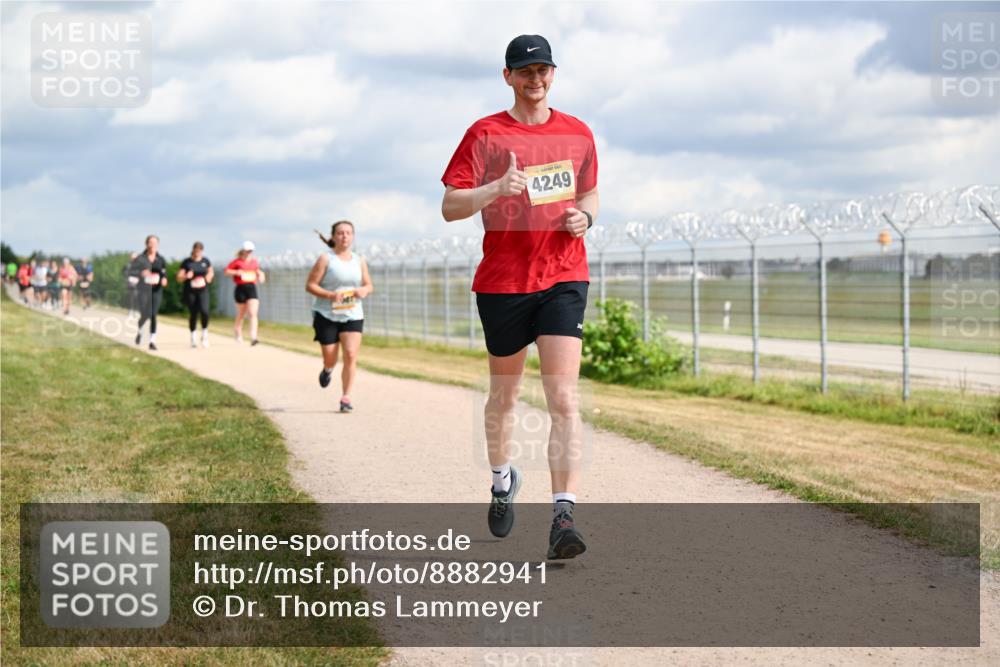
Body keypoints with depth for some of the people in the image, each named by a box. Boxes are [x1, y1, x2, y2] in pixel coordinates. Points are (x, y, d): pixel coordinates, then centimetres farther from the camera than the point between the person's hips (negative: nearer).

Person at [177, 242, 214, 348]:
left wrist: (208, 277, 2)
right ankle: (193, 337, 21)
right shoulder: (186, 262, -2)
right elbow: (179, 278, -1)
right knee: (193, 314, 3)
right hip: (190, 292, -1)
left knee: (204, 311, -19)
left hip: (203, 291, 1)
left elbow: (211, 272, 23)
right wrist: (186, 276, -20)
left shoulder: (205, 261, 6)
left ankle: (204, 333, 1)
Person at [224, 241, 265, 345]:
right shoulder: (237, 262, -2)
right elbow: (227, 271, -1)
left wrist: (260, 274, 5)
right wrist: (236, 272, -17)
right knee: (241, 314, 11)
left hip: (252, 288, 2)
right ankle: (238, 335, 31)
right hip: (241, 289, -2)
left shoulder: (255, 261, 10)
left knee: (253, 313, -12)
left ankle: (253, 338, -20)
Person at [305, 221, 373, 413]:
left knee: (351, 355, -13)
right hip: (327, 315, -2)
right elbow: (310, 285, -7)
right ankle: (328, 369, 40)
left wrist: (364, 290, -9)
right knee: (330, 358, 1)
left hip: (353, 316, 2)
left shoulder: (359, 261, 8)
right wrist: (330, 295, -22)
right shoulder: (325, 259, -5)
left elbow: (369, 286, 15)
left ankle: (346, 397, -6)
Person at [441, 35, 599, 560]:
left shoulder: (577, 134, 9)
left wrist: (585, 216, 0)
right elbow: (449, 207, -6)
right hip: (502, 281, -1)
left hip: (563, 279, 1)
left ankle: (563, 516, -18)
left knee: (563, 398, -13)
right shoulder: (485, 134, -1)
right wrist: (496, 189, -24)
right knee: (504, 393, 14)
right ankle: (502, 477, 42)